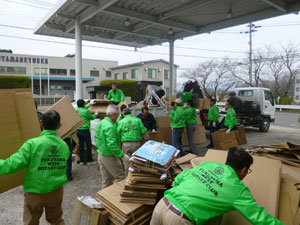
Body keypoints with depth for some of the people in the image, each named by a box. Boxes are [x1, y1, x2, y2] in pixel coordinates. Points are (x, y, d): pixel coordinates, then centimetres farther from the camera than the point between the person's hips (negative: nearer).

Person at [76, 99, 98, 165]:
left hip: (78, 130, 6)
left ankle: (81, 161, 19)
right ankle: (89, 161, 13)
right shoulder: (86, 111, -15)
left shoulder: (76, 110, 4)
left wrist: (90, 103, 38)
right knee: (88, 145, 5)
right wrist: (96, 114, 22)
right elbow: (91, 117, 2)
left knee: (81, 145, 12)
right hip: (85, 130, -6)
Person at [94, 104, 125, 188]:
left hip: (100, 155, 9)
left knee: (106, 180, 18)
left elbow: (97, 140, 14)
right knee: (120, 177, 5)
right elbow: (112, 145, -27)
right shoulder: (110, 126, -23)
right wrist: (121, 154, -18)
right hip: (109, 157, -9)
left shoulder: (101, 123, 6)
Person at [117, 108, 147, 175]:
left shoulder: (121, 122, 3)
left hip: (126, 144, 0)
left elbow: (118, 133, 0)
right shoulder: (137, 120, 4)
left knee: (126, 161, 11)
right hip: (136, 143, 0)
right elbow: (143, 131, -1)